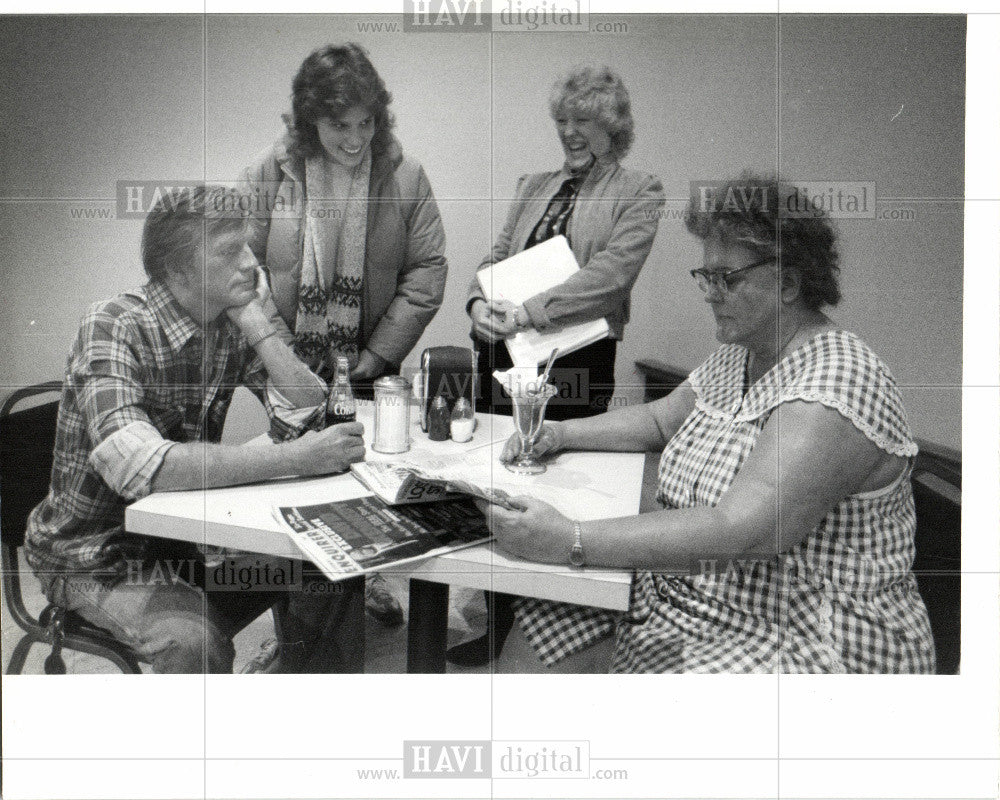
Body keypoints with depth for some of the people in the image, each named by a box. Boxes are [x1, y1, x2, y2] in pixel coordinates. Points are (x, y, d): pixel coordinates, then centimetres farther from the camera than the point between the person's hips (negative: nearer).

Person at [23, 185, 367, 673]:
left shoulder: (231, 329, -2)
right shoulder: (113, 328, -21)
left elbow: (312, 414, -10)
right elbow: (138, 466, -37)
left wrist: (254, 320, -16)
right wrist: (294, 459, -41)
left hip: (189, 535, 6)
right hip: (97, 558, -6)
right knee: (195, 642, -31)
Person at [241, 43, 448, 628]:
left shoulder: (404, 177, -6)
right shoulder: (271, 174, -8)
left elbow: (427, 270, -5)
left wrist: (377, 354, -10)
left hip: (369, 370, 1)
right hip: (290, 369, 0)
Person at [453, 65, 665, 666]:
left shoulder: (639, 192, 3)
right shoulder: (535, 186, 21)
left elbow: (611, 273, -11)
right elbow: (498, 256, 18)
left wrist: (529, 312, -18)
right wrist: (480, 301, -5)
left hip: (576, 365, -5)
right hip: (506, 355, 5)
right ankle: (499, 621, 20)